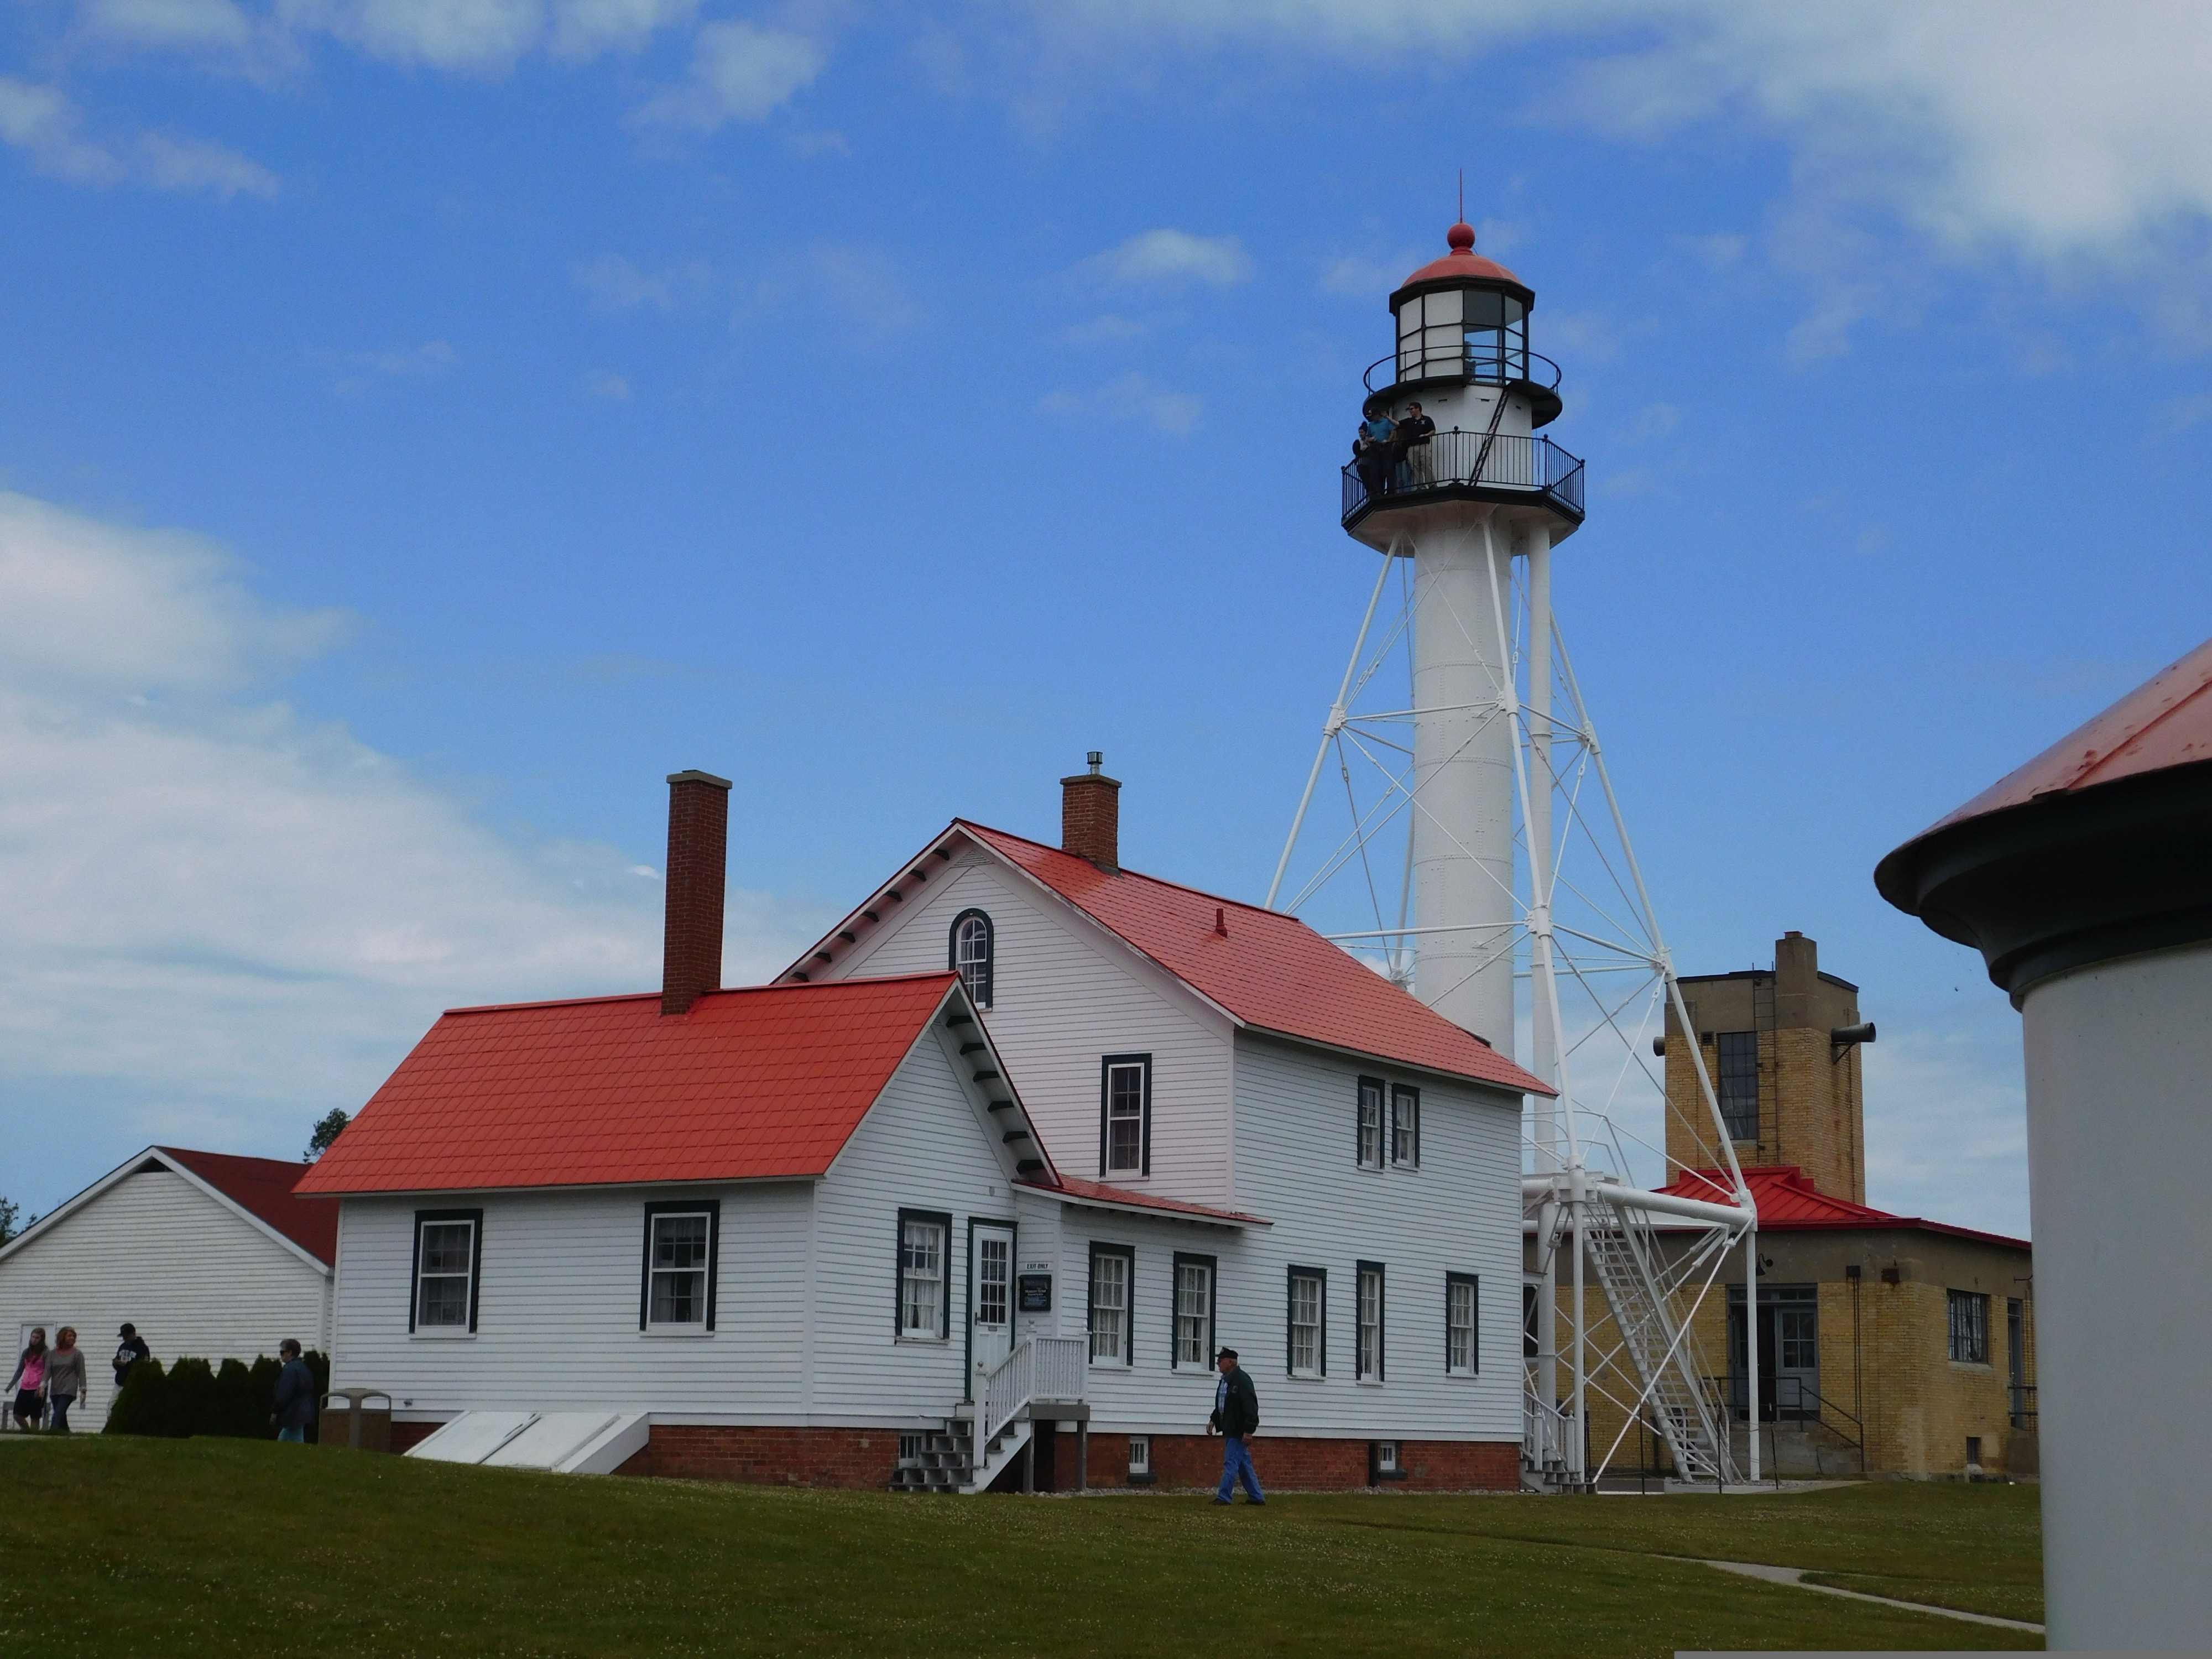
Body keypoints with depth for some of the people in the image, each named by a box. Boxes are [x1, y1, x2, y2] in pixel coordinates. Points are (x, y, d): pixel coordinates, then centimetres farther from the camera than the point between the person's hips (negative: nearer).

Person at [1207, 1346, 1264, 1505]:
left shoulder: (1242, 1380, -16)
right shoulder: (1225, 1380, 14)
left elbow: (1250, 1406, -21)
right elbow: (1221, 1405, 27)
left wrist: (1248, 1430, -24)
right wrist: (1213, 1420, 16)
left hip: (1238, 1431, -10)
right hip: (1229, 1430, 10)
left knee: (1231, 1463, -9)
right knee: (1244, 1465, 13)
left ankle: (1223, 1497, -7)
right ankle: (1256, 1496, 18)